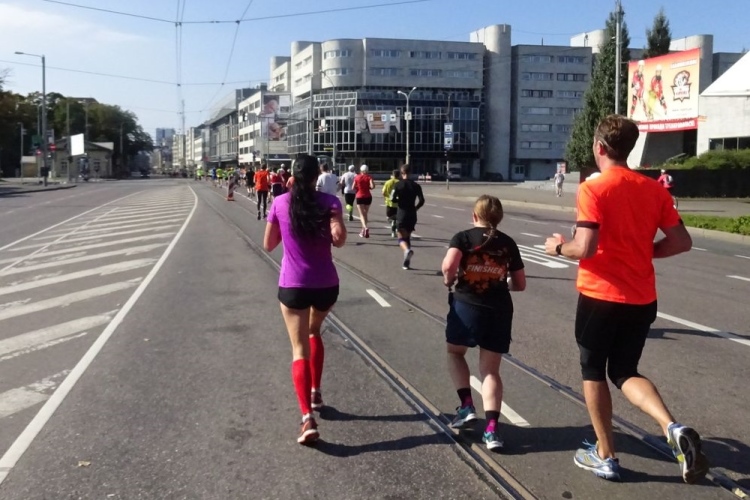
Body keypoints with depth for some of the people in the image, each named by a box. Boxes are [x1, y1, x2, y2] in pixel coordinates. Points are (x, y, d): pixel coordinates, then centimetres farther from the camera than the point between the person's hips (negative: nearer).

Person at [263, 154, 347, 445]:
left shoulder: (280, 203, -1)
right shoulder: (329, 201, -5)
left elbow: (268, 245, 6)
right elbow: (339, 240, -18)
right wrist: (335, 229, 2)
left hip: (293, 285, -1)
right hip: (326, 284, 1)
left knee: (300, 349, 1)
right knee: (314, 331, 29)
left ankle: (307, 418, -12)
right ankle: (315, 392, 32)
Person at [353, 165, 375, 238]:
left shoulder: (357, 177, -3)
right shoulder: (369, 177, -3)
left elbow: (353, 188, -1)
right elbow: (372, 186, -18)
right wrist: (368, 187, 3)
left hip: (360, 197, -2)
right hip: (368, 197, 2)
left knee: (362, 214, -5)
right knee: (365, 214, 16)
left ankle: (365, 228, -31)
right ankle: (363, 231, 20)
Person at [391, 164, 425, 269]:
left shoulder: (398, 184, -6)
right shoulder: (416, 185, 1)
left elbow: (393, 198, -13)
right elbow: (422, 200, -5)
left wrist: (398, 201, 8)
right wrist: (415, 208, 11)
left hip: (401, 214, -3)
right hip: (412, 214, 3)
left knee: (402, 238, -1)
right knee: (408, 237, 17)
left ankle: (407, 250, -35)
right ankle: (406, 261, 16)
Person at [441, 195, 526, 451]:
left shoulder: (463, 237, 0)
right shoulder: (508, 243, 10)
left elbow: (449, 265, -19)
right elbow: (520, 284, 12)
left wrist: (449, 280, 1)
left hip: (467, 305, -2)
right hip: (499, 310, 3)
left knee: (455, 352, 24)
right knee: (490, 369, 9)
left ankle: (466, 405, 13)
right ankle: (492, 428, -2)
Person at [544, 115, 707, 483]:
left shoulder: (593, 189, -14)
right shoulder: (654, 189, 4)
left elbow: (585, 249, -22)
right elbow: (682, 242, 5)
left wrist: (558, 247, -2)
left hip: (600, 297, -5)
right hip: (642, 300, 5)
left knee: (593, 373, 14)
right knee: (625, 373, 19)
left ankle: (605, 457, 22)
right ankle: (673, 428, -6)